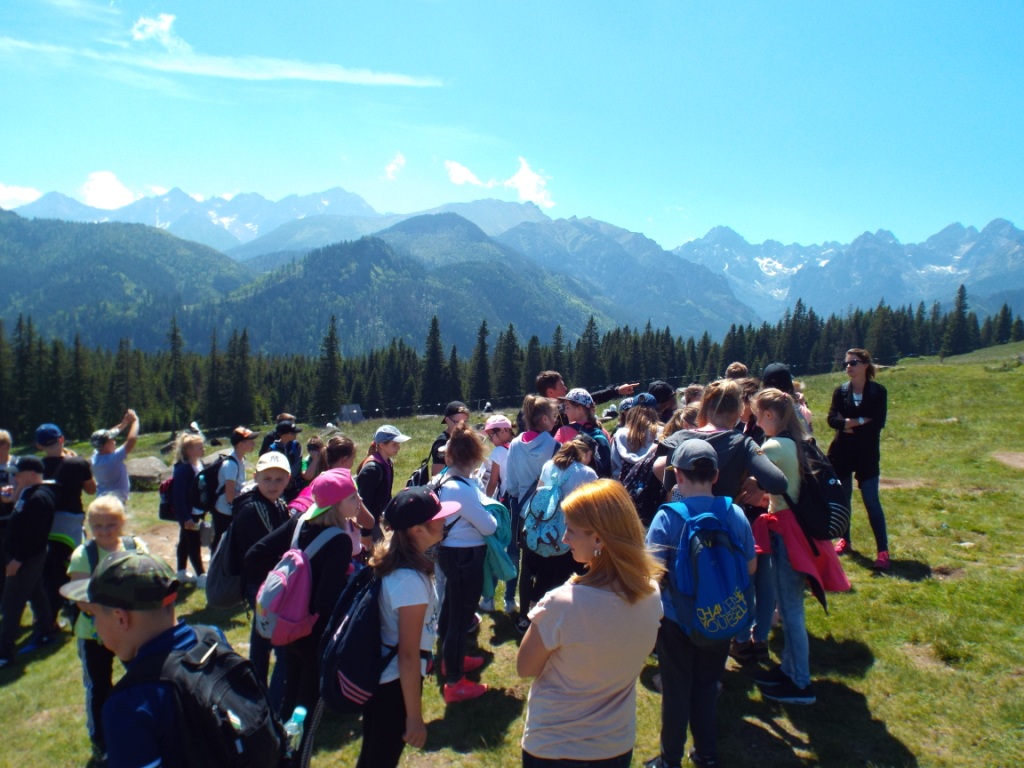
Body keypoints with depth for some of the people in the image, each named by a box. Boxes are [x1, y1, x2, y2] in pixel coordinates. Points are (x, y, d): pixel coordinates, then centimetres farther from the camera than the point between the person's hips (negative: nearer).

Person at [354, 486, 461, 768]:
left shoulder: (388, 559, -3)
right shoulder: (411, 580, -29)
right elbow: (408, 654, -24)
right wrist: (414, 717, -16)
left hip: (376, 674, 8)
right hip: (395, 682, -8)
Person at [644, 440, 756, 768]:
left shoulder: (667, 517, -20)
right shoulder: (735, 515, -10)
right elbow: (751, 566, 1)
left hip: (677, 618, -3)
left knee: (676, 688, 13)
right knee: (707, 685, 21)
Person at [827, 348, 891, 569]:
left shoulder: (878, 391, -4)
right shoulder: (840, 390, 2)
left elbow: (878, 423, -13)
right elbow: (832, 419, -8)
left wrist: (849, 424, -13)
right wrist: (860, 421, -20)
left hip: (867, 454, -3)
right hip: (841, 452, 3)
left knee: (871, 501, -6)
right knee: (842, 498, 10)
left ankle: (883, 549, 0)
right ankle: (844, 540, 26)